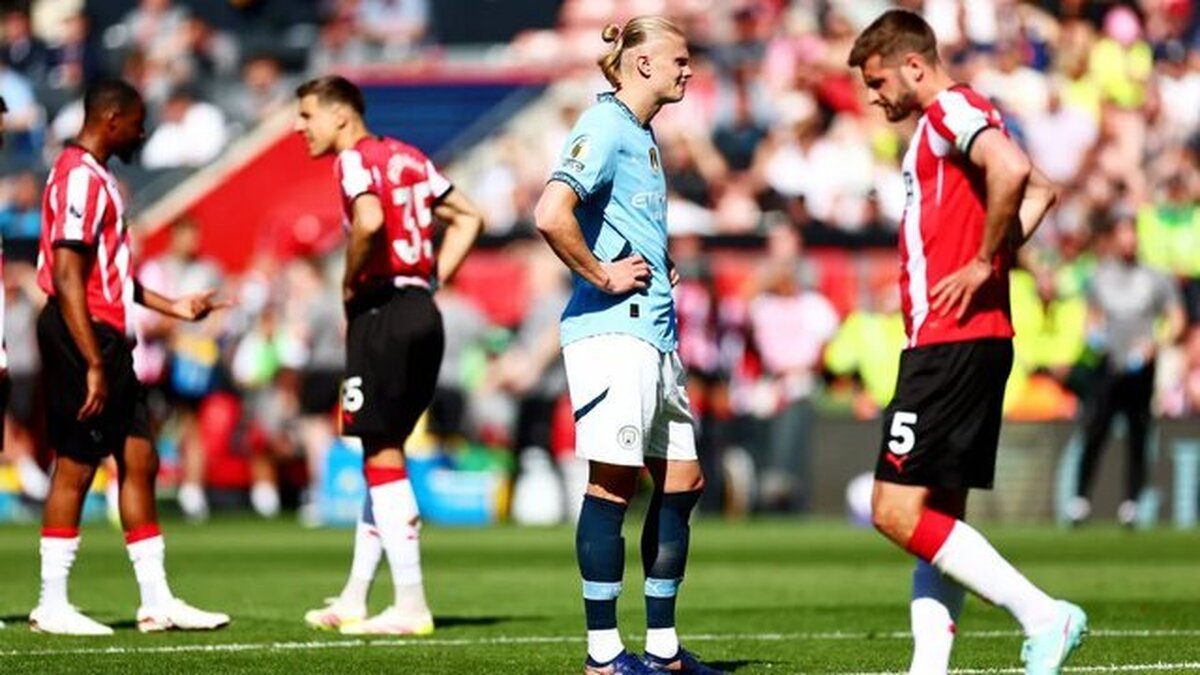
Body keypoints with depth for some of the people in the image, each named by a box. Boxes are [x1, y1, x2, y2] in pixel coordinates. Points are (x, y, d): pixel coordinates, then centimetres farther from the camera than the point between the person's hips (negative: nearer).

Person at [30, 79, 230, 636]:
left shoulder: (97, 178, 18)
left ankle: (157, 601, 12)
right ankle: (52, 606, 1)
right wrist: (93, 365, -22)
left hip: (108, 341, 10)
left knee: (138, 460, 9)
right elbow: (68, 278, -20)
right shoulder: (80, 178, -14)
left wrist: (172, 307, 26)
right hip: (84, 338, -10)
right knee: (75, 465, -5)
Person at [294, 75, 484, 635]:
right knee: (381, 452, 14)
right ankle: (354, 600, 19)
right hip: (423, 312, 9)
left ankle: (411, 606, -6)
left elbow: (369, 221, -28)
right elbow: (468, 218, 22)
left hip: (382, 314, -9)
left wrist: (350, 285, -13)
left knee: (383, 456, -4)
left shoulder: (354, 161, -8)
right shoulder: (406, 157, 17)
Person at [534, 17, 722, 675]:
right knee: (612, 484, -6)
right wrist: (602, 276, -16)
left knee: (681, 480, 10)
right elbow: (551, 216, -26)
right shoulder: (604, 128, -12)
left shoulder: (643, 135, 18)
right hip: (611, 331, -10)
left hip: (654, 332, 10)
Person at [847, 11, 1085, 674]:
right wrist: (998, 255, 13)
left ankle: (1043, 616, -13)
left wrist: (983, 263, -19)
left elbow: (1011, 170, -29)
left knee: (896, 510, -13)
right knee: (938, 518, 8)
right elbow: (1038, 192, 27)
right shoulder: (951, 123, 22)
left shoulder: (950, 110, -9)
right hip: (958, 342, 11)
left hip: (951, 340, -11)